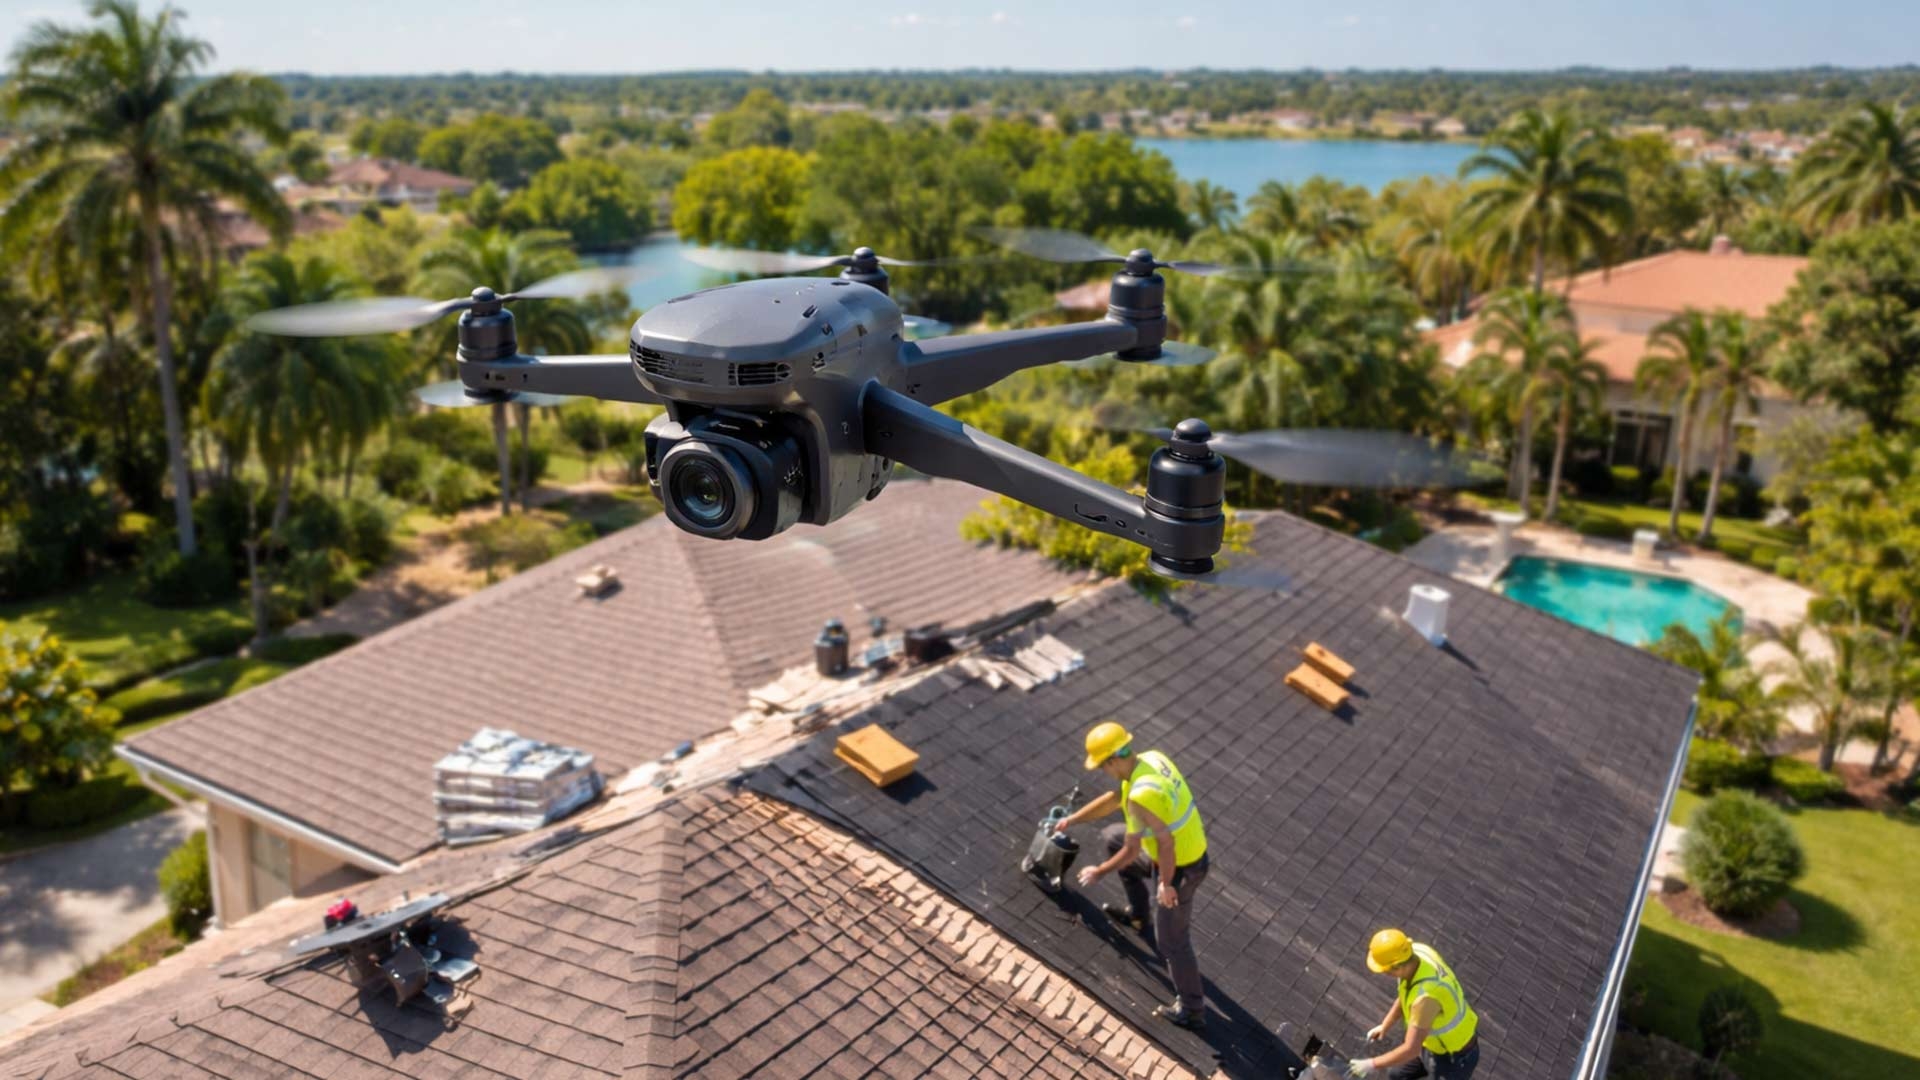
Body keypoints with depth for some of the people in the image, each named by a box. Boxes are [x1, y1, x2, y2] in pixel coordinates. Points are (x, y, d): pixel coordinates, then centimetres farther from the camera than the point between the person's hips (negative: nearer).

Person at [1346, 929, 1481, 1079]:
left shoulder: (1426, 996, -46)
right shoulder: (1417, 951, -20)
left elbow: (1411, 1050, -38)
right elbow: (1406, 994, 2)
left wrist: (1372, 1064, -25)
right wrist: (1384, 1026, 4)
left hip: (1453, 1057, -8)